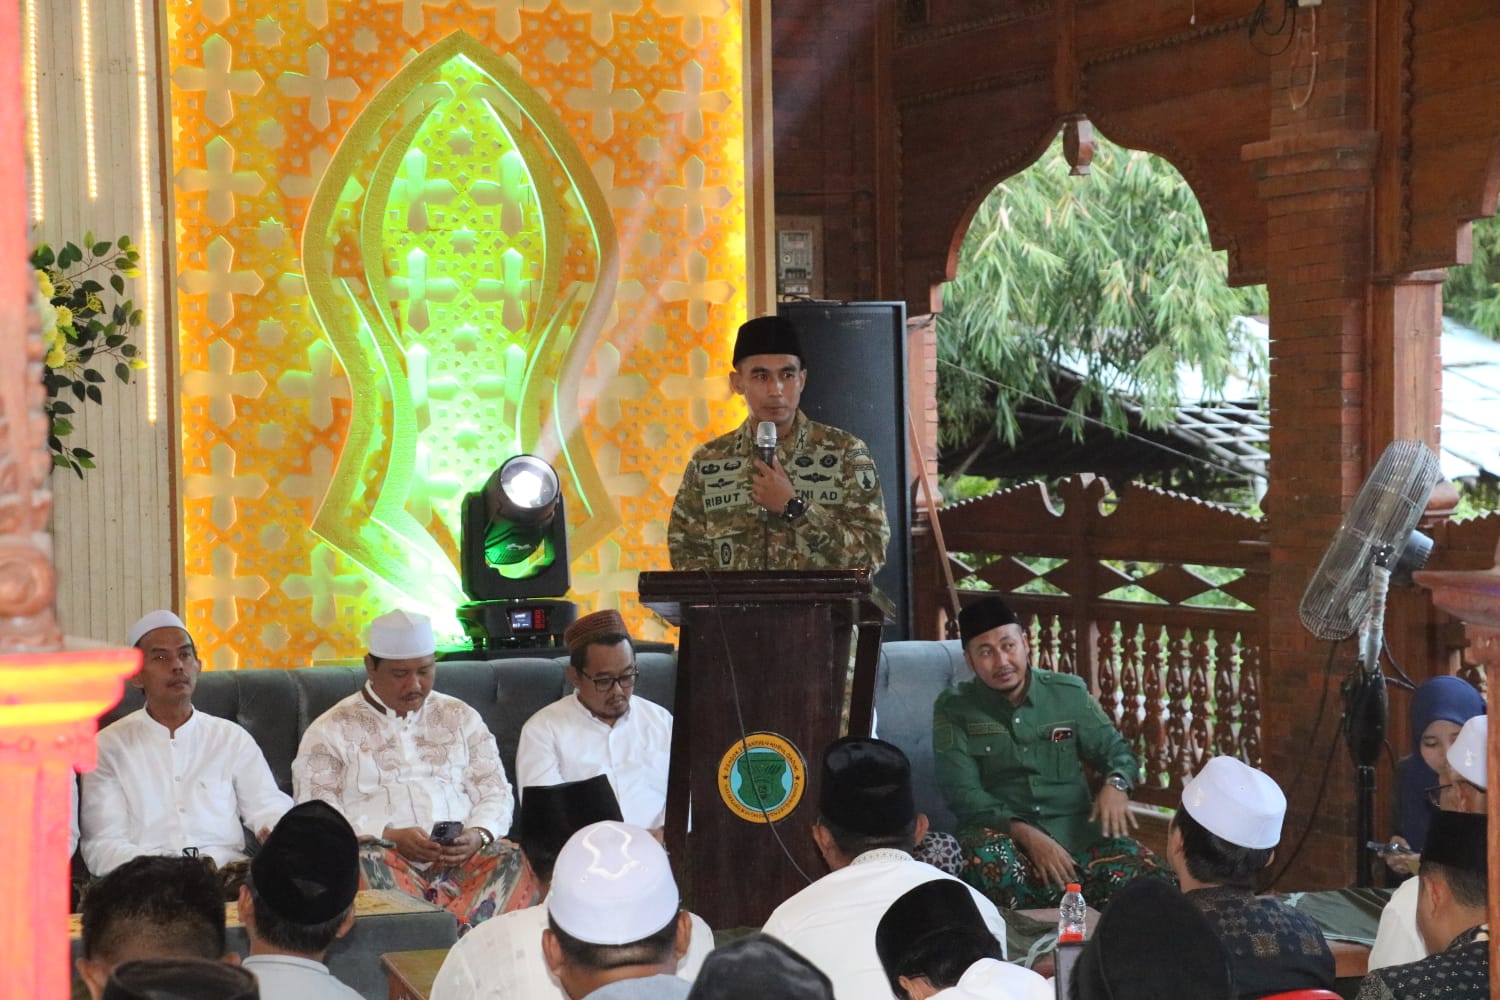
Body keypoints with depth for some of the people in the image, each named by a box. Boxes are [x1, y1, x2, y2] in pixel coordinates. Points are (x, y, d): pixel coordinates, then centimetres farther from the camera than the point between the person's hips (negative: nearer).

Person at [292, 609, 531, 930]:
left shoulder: (461, 718, 22)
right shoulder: (332, 730, 13)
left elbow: (496, 792, 18)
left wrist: (479, 835, -6)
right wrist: (390, 837, -13)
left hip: (462, 856, 2)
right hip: (384, 856, -2)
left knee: (513, 861, -30)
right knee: (365, 863, -38)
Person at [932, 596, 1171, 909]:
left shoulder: (1070, 693, 9)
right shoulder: (954, 708, 1)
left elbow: (1116, 750, 17)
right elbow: (962, 794, -7)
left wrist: (1115, 784, -9)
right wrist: (1025, 834, -22)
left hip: (1075, 830, 3)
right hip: (1003, 832, -3)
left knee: (1155, 881, -22)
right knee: (986, 859, -40)